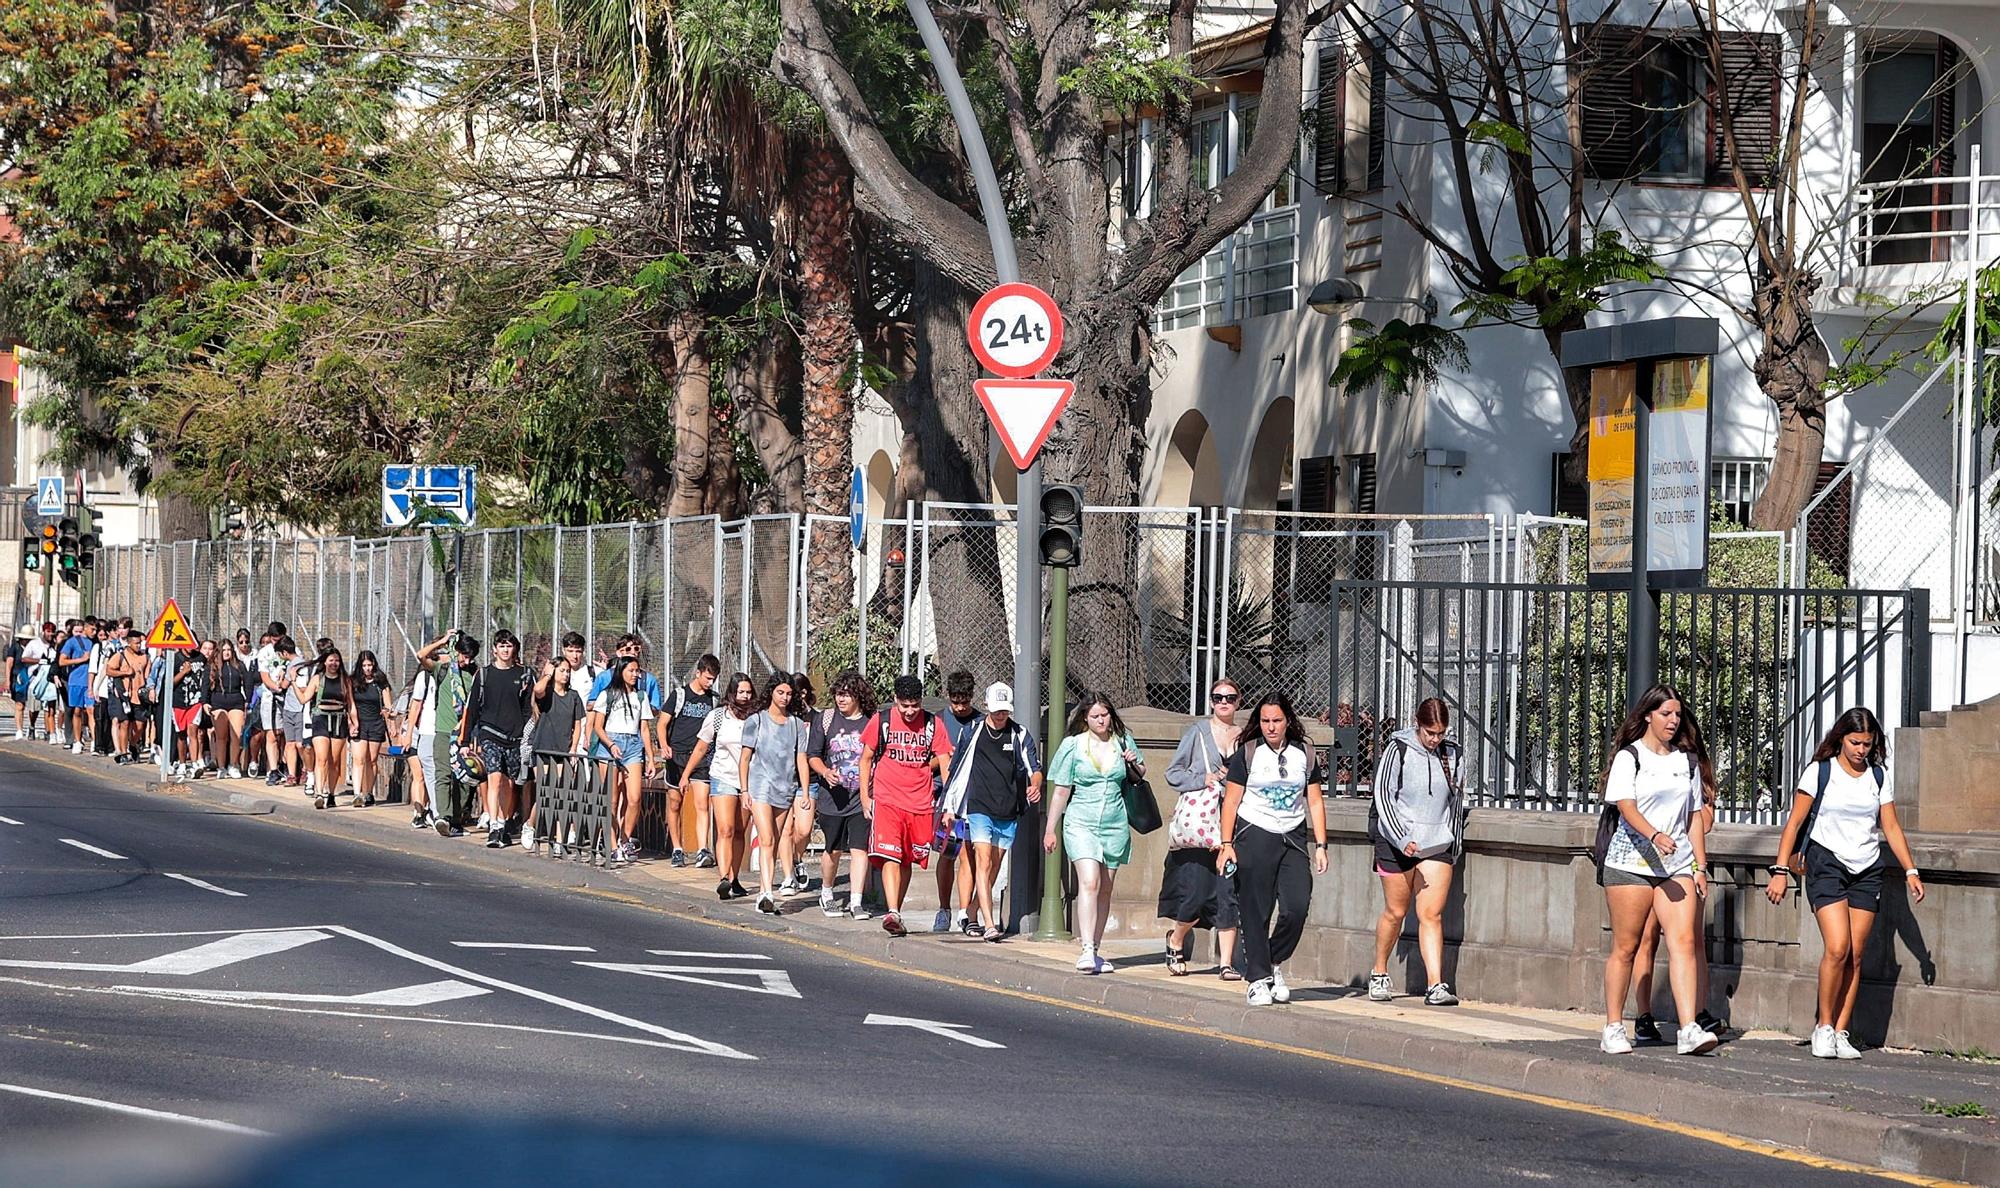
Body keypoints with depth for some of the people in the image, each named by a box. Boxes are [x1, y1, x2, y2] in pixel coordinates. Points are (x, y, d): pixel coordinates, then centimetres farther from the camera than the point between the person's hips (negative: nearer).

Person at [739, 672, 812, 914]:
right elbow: (744, 758, 4)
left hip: (787, 790, 4)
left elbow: (801, 761, 9)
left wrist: (805, 793, 1)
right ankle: (767, 894, -24)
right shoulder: (756, 721, 3)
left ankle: (764, 892, 13)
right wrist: (744, 790, -3)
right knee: (767, 841, -15)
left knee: (778, 840, 6)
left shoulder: (797, 724, 10)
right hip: (761, 787, -4)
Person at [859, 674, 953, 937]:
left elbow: (944, 763, 3)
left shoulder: (933, 724, 3)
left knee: (907, 860, 10)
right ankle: (892, 913, -26)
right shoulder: (881, 721, 0)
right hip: (887, 800, -2)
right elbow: (866, 759, 9)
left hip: (921, 804, 2)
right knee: (890, 857, -16)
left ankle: (896, 912, 22)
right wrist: (865, 797, 4)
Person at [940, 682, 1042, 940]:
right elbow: (956, 770, 11)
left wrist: (1035, 785, -20)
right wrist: (949, 807, 10)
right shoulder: (973, 732, 4)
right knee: (983, 863, -15)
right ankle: (989, 925, -22)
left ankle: (972, 916, 25)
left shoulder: (1020, 735, 7)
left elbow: (1034, 767, 4)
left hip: (1008, 813, 3)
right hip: (978, 809, -3)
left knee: (994, 868, 9)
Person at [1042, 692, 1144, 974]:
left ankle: (1095, 950, 15)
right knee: (1089, 883, -19)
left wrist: (1133, 765, 0)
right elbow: (1061, 792, 5)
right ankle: (1086, 950, -25)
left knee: (1105, 890, 7)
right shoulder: (1073, 745, 1)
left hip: (1115, 825, 3)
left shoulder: (1123, 742, 8)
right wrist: (1050, 830, 6)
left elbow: (1139, 777, 23)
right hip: (1081, 823, -3)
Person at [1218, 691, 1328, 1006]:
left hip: (1292, 838, 3)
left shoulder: (1305, 754, 8)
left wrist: (1320, 845, 5)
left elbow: (1315, 802, 11)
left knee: (1297, 906, -10)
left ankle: (1273, 963, 13)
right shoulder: (1248, 753, 0)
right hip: (1254, 836, -3)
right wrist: (1227, 845, -6)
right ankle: (1258, 980, 3)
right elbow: (1230, 800, 0)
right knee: (1256, 913, -3)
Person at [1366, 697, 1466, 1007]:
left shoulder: (1453, 755, 5)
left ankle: (1435, 985, -12)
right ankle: (1379, 974, 27)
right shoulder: (1398, 750, -8)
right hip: (1397, 841, -2)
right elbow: (1383, 797, -9)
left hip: (1437, 843, 2)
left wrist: (1455, 843, 20)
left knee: (1432, 914, -6)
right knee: (1395, 912, 6)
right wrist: (1403, 840, -17)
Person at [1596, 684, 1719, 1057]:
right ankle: (1613, 1029, 9)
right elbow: (1626, 806, -14)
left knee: (1683, 941, -10)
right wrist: (1655, 835, -31)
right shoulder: (1629, 757, 0)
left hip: (1677, 864, 4)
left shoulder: (1687, 761, 16)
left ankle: (1689, 1030, -18)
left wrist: (1701, 866, 14)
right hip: (1630, 862, -4)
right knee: (1625, 948, -1)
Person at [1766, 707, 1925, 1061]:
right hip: (1826, 864, -4)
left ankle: (1840, 1033, 4)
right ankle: (1823, 1027, -4)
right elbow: (1795, 822, -1)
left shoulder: (1879, 777, 9)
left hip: (1867, 871, 4)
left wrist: (1911, 871, 3)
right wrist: (1781, 870, -8)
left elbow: (1891, 828, 11)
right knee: (1837, 948, -17)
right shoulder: (1819, 772, -1)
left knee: (1855, 955, -1)